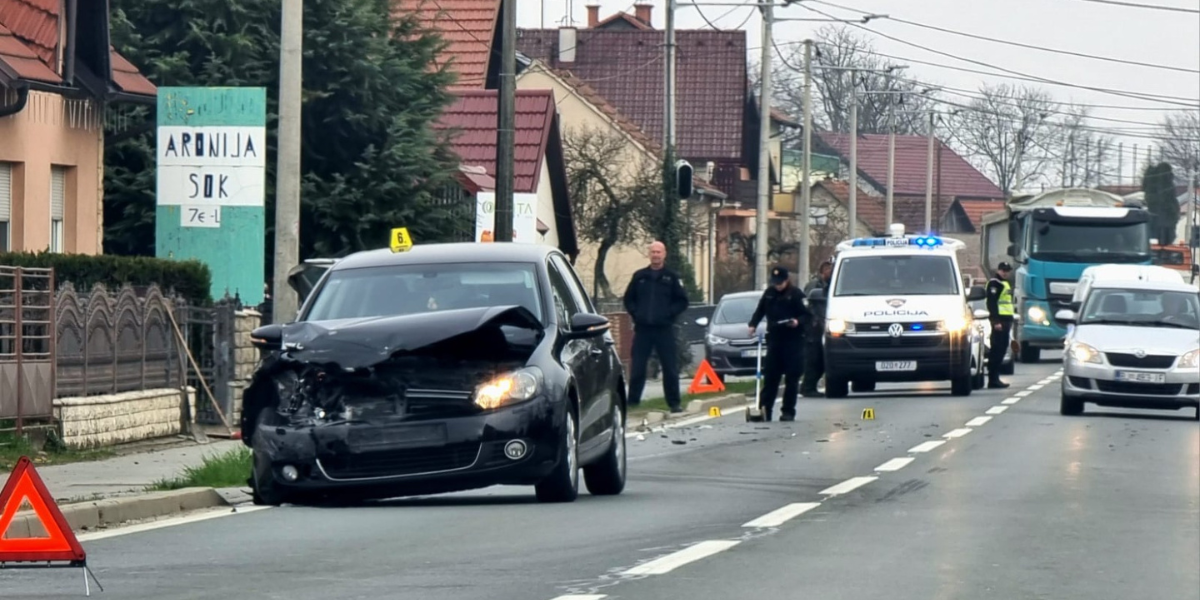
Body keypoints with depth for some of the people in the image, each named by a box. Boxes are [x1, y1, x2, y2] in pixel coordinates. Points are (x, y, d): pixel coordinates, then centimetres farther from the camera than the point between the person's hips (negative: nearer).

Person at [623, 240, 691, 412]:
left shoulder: (672, 277, 3)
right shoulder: (640, 276, 9)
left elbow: (682, 301, 3)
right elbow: (629, 299, 16)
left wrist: (669, 314, -8)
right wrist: (635, 314, 1)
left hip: (664, 329, -2)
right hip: (642, 329, 2)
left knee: (670, 367, 0)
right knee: (637, 367, 1)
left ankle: (674, 402, 7)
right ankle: (632, 400, 6)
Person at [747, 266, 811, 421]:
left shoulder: (796, 294, -6)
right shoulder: (768, 293, 9)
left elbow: (807, 315, -6)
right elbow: (760, 310, 20)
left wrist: (798, 322, -24)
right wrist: (753, 324, 6)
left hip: (793, 340, -4)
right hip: (774, 339, 4)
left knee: (792, 379, -2)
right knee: (770, 376, 3)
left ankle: (788, 411, 2)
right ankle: (765, 409, 4)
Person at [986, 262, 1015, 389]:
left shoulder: (1005, 283, 23)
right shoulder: (994, 283, -8)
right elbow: (992, 303, -17)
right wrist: (996, 321, -23)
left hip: (1006, 320, 10)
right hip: (999, 320, -10)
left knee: (1001, 349, 10)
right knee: (997, 349, -11)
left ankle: (994, 378, 13)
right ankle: (993, 379, -11)